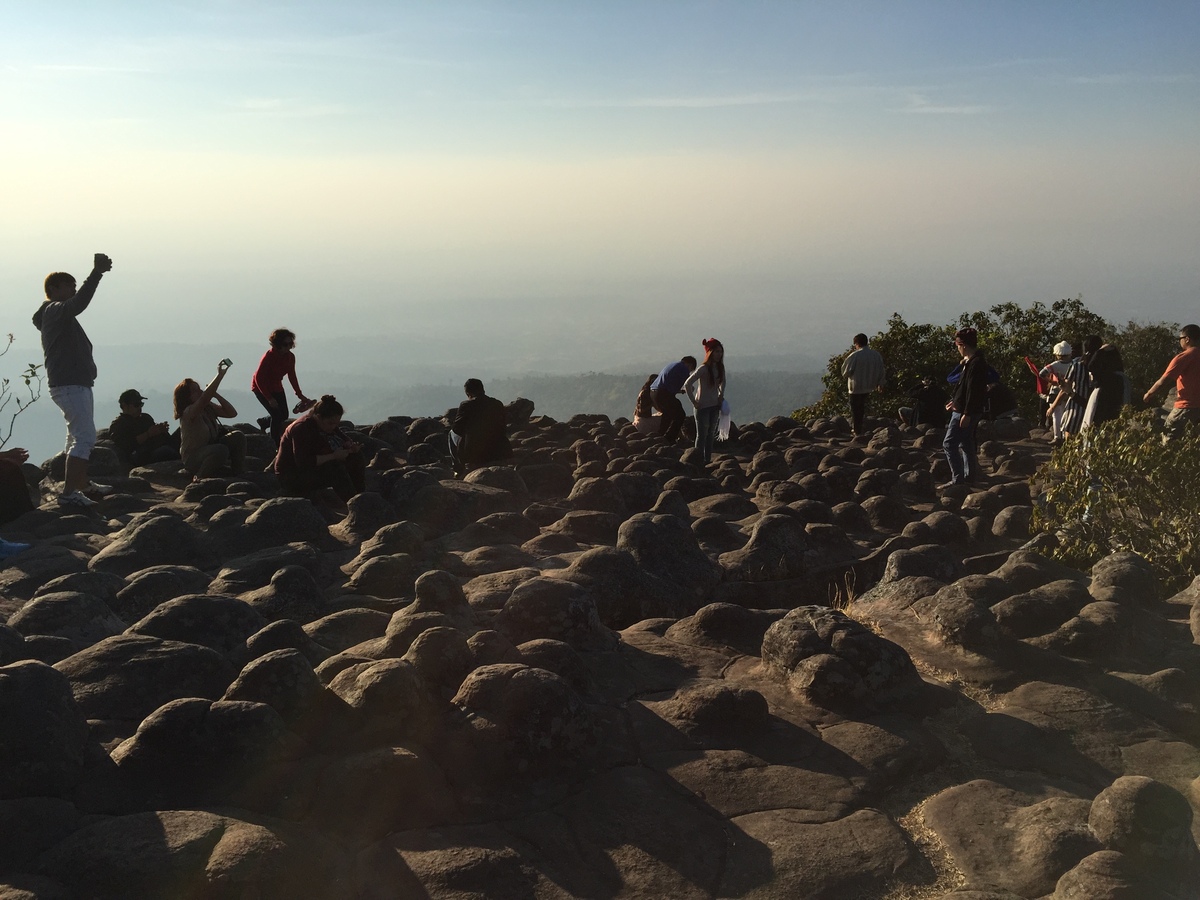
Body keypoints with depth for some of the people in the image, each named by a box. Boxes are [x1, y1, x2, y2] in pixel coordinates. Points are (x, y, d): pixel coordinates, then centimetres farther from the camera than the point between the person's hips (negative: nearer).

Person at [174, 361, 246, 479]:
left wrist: (216, 395, -10)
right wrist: (220, 375, -44)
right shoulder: (188, 412, -22)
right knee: (221, 450, -36)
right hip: (193, 459, -8)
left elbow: (232, 413, 0)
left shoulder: (209, 407, 4)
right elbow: (205, 397, -41)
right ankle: (199, 478, -14)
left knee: (238, 437, -10)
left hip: (211, 448, 8)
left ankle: (239, 473, -2)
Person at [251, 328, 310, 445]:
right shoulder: (268, 357, -28)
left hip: (276, 387, 7)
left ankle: (263, 422, 37)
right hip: (260, 387, -7)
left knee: (284, 415, 6)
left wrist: (300, 395, -4)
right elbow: (258, 378, -25)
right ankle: (275, 444, -4)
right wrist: (269, 398, -28)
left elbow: (292, 377, 3)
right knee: (277, 415, -16)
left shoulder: (290, 357, -9)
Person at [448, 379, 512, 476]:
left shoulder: (466, 405, -10)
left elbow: (456, 428, -5)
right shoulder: (498, 404, 3)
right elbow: (503, 429, 10)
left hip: (473, 453, -4)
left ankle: (459, 470, 27)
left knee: (452, 433, 22)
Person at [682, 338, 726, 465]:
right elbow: (687, 384, -24)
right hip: (703, 406, -7)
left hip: (714, 405, 7)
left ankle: (708, 460, 22)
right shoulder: (703, 368, -20)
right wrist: (694, 402, -19)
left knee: (711, 435, 13)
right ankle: (700, 461, 9)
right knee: (702, 435, 1)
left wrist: (721, 395, 12)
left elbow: (722, 381, 24)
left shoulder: (719, 367, 2)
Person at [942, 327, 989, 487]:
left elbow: (973, 390, -24)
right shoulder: (970, 361, 12)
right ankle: (970, 476, 27)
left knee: (949, 444, -11)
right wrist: (955, 401, 23)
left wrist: (967, 414, -25)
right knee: (966, 444, 18)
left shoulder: (975, 363, -20)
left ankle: (957, 479, -11)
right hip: (963, 409, 11)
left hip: (966, 412, -11)